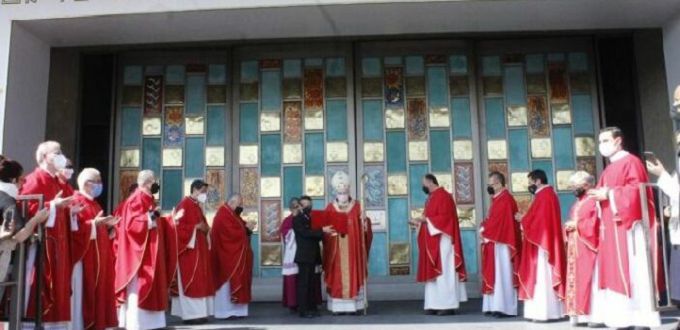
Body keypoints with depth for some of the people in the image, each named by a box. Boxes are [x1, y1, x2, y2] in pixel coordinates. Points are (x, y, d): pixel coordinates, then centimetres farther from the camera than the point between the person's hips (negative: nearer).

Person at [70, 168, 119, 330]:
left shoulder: (93, 204, 17)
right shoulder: (77, 202, -12)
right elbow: (75, 229, -23)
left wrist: (106, 225, 6)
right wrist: (94, 223, -28)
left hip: (96, 257, 9)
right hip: (84, 257, -9)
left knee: (97, 289, 11)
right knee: (83, 292, -5)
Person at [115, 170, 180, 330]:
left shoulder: (149, 200, 16)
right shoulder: (136, 200, -12)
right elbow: (131, 224, -22)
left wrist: (171, 220, 13)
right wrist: (150, 217, -28)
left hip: (150, 254, 10)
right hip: (139, 254, -10)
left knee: (149, 287, 11)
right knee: (138, 289, -7)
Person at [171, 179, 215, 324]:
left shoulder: (197, 206, 17)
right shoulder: (184, 205, -11)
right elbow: (178, 225, -19)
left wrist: (205, 228, 2)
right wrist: (196, 227, -19)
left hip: (199, 249, 9)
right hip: (189, 249, -9)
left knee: (199, 281, 8)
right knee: (191, 281, -7)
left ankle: (197, 312, 12)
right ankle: (190, 314, -3)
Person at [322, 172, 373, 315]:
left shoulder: (357, 207, 4)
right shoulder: (330, 208, 5)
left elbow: (364, 226, 3)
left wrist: (364, 220, -18)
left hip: (353, 247, 0)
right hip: (336, 248, 0)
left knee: (353, 274, 1)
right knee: (337, 276, 1)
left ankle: (352, 305, 6)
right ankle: (337, 306, 6)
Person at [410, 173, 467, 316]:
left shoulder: (443, 196, -12)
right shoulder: (432, 197, 17)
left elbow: (444, 218, -21)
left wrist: (425, 219, -19)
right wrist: (419, 222, 7)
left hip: (442, 242, -10)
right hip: (433, 243, 10)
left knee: (444, 272, -7)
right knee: (435, 272, 8)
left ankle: (448, 306, -4)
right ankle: (436, 305, 11)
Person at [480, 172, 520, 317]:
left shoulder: (505, 200, -16)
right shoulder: (499, 199, 17)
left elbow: (497, 222, -21)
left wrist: (483, 230, -8)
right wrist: (484, 229, 1)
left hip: (501, 243, -10)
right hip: (495, 242, 10)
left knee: (502, 274, -7)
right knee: (496, 274, 11)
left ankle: (505, 308, -2)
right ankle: (497, 306, 15)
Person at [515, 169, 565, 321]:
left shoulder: (544, 195, -14)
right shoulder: (546, 194, 18)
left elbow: (537, 218, -18)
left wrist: (523, 219, -3)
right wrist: (525, 218, 7)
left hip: (541, 242, -11)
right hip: (542, 241, 11)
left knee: (542, 276, -9)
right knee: (544, 277, 10)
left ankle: (545, 312, -7)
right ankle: (547, 311, 13)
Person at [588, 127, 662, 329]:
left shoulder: (630, 162, -5)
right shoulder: (608, 170, 20)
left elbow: (635, 190, -18)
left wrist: (608, 194, -15)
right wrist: (598, 195, 2)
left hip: (628, 226, -9)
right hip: (613, 228, 9)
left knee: (633, 272, -8)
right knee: (617, 273, 6)